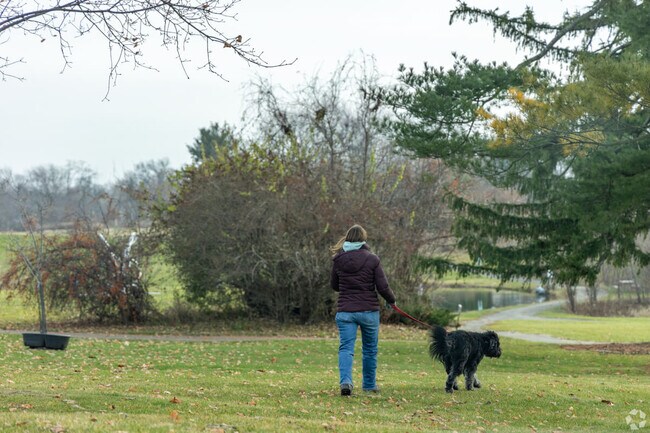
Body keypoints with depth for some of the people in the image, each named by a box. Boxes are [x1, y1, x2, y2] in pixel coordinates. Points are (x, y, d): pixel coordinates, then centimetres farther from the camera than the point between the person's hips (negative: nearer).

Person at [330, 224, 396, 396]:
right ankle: (369, 385, 25)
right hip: (369, 311, -1)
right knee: (370, 349, 15)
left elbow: (335, 286, 14)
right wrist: (392, 300, 12)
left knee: (346, 348, -3)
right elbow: (382, 287, -7)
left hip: (345, 311, 1)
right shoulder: (372, 259, -7)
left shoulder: (338, 260, 1)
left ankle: (345, 381, -26)